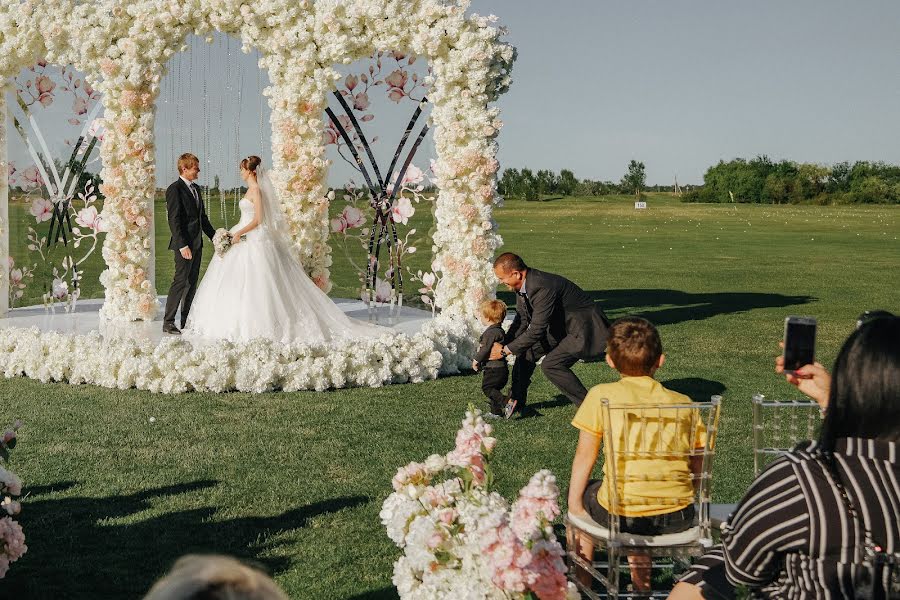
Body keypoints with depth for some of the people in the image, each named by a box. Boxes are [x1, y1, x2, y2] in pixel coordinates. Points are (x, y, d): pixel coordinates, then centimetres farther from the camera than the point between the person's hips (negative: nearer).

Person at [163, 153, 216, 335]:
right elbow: (174, 220, -16)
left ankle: (187, 320, 16)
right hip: (184, 244, -8)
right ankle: (168, 322, -4)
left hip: (197, 243, 9)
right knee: (180, 281, -9)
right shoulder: (175, 189, -11)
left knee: (192, 282, 10)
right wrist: (182, 245, -21)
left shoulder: (196, 189, 15)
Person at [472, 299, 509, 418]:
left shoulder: (491, 332, -19)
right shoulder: (500, 331, 14)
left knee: (487, 387, -8)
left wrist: (476, 360, -8)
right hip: (499, 367, 10)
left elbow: (485, 349, -21)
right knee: (493, 389, 16)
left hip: (494, 369, -10)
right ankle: (496, 411, 20)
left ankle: (506, 403, -17)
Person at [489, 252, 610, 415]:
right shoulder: (523, 285, -3)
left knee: (551, 364, -21)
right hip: (562, 327, 10)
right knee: (526, 350, 11)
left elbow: (536, 331, -30)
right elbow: (521, 320, 8)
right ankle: (516, 400, 26)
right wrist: (503, 344, -4)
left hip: (587, 329, -10)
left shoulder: (544, 287, -32)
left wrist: (505, 351, -22)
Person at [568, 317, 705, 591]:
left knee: (585, 494, 29)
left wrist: (574, 502, 10)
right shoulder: (683, 403, 5)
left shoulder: (601, 396, -3)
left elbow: (585, 456, 0)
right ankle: (641, 575, 44)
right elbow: (697, 467, 7)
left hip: (622, 515, -3)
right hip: (678, 517, 3)